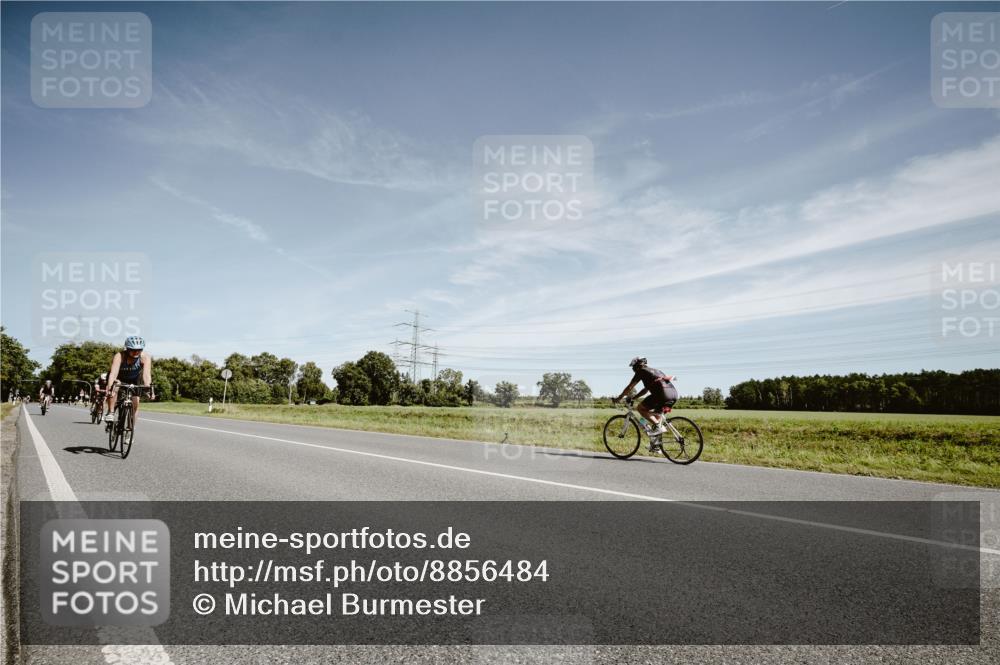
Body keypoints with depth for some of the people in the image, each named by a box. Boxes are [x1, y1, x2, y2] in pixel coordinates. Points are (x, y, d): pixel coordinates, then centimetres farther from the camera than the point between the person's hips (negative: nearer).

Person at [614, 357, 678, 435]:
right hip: (674, 394, 8)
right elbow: (646, 389, 40)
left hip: (662, 393, -8)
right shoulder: (655, 371, 33)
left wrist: (619, 398, 21)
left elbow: (629, 387, 10)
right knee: (656, 413, 28)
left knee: (640, 408, 5)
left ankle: (658, 426, -6)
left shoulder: (641, 371, 9)